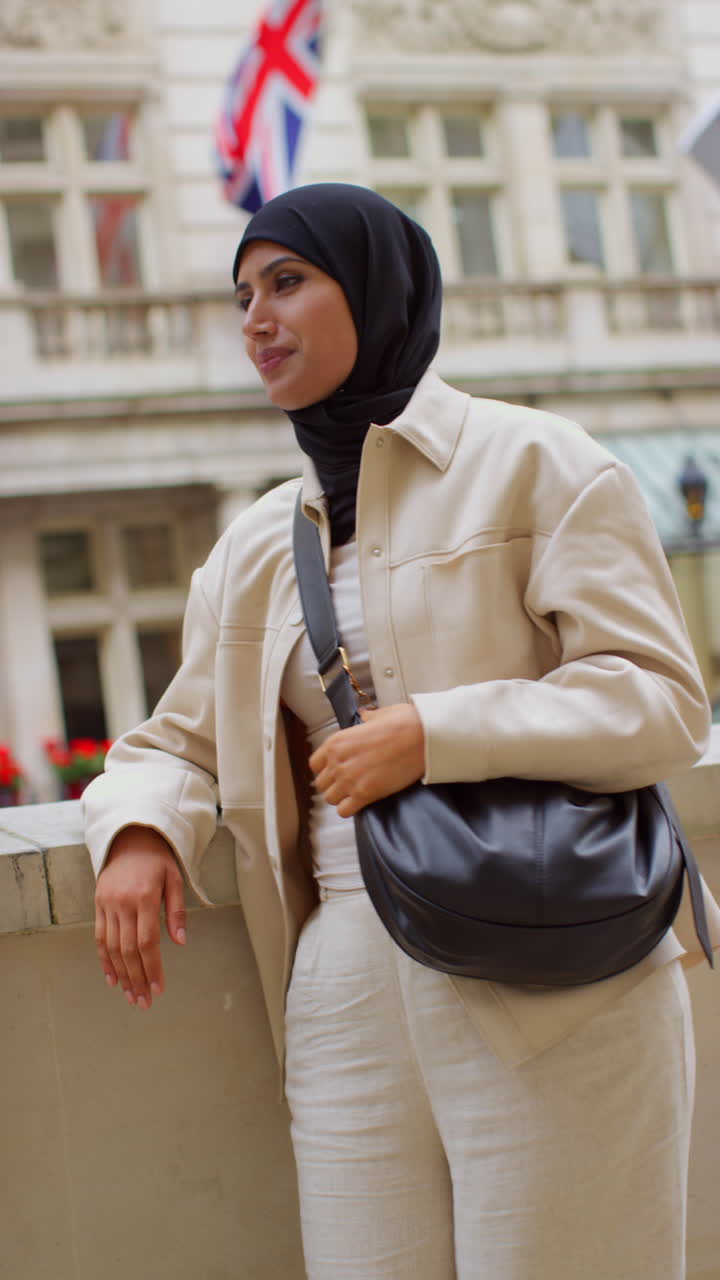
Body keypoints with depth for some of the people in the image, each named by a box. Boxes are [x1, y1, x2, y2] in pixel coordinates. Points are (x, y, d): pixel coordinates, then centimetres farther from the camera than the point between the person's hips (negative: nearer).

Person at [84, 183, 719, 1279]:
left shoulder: (531, 462, -1)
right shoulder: (255, 545, 15)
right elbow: (182, 736, 19)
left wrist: (435, 733, -19)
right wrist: (139, 829, -4)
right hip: (348, 983, 5)